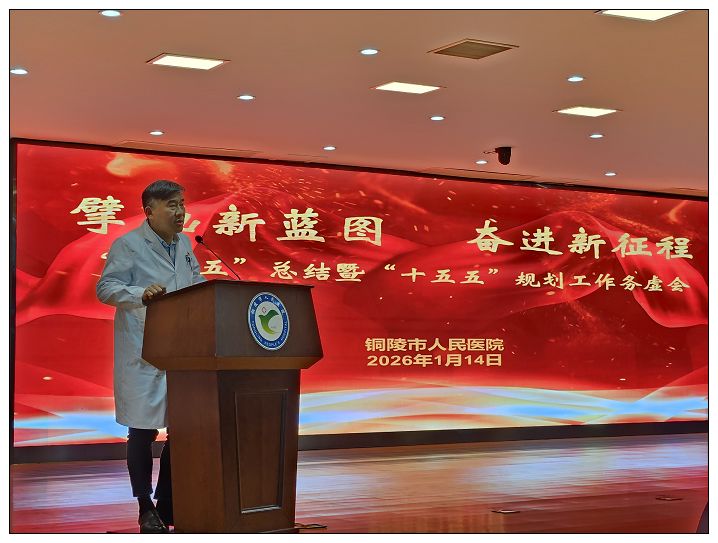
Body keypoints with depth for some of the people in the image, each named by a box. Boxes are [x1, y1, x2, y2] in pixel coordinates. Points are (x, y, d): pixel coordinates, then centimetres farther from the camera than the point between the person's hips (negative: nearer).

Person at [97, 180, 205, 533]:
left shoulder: (184, 244, 16)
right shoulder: (128, 245, -4)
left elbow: (197, 285, 24)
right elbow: (105, 288, -10)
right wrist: (142, 294, -26)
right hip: (143, 355, -6)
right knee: (142, 431, -2)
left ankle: (168, 505, 17)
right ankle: (146, 509, 9)